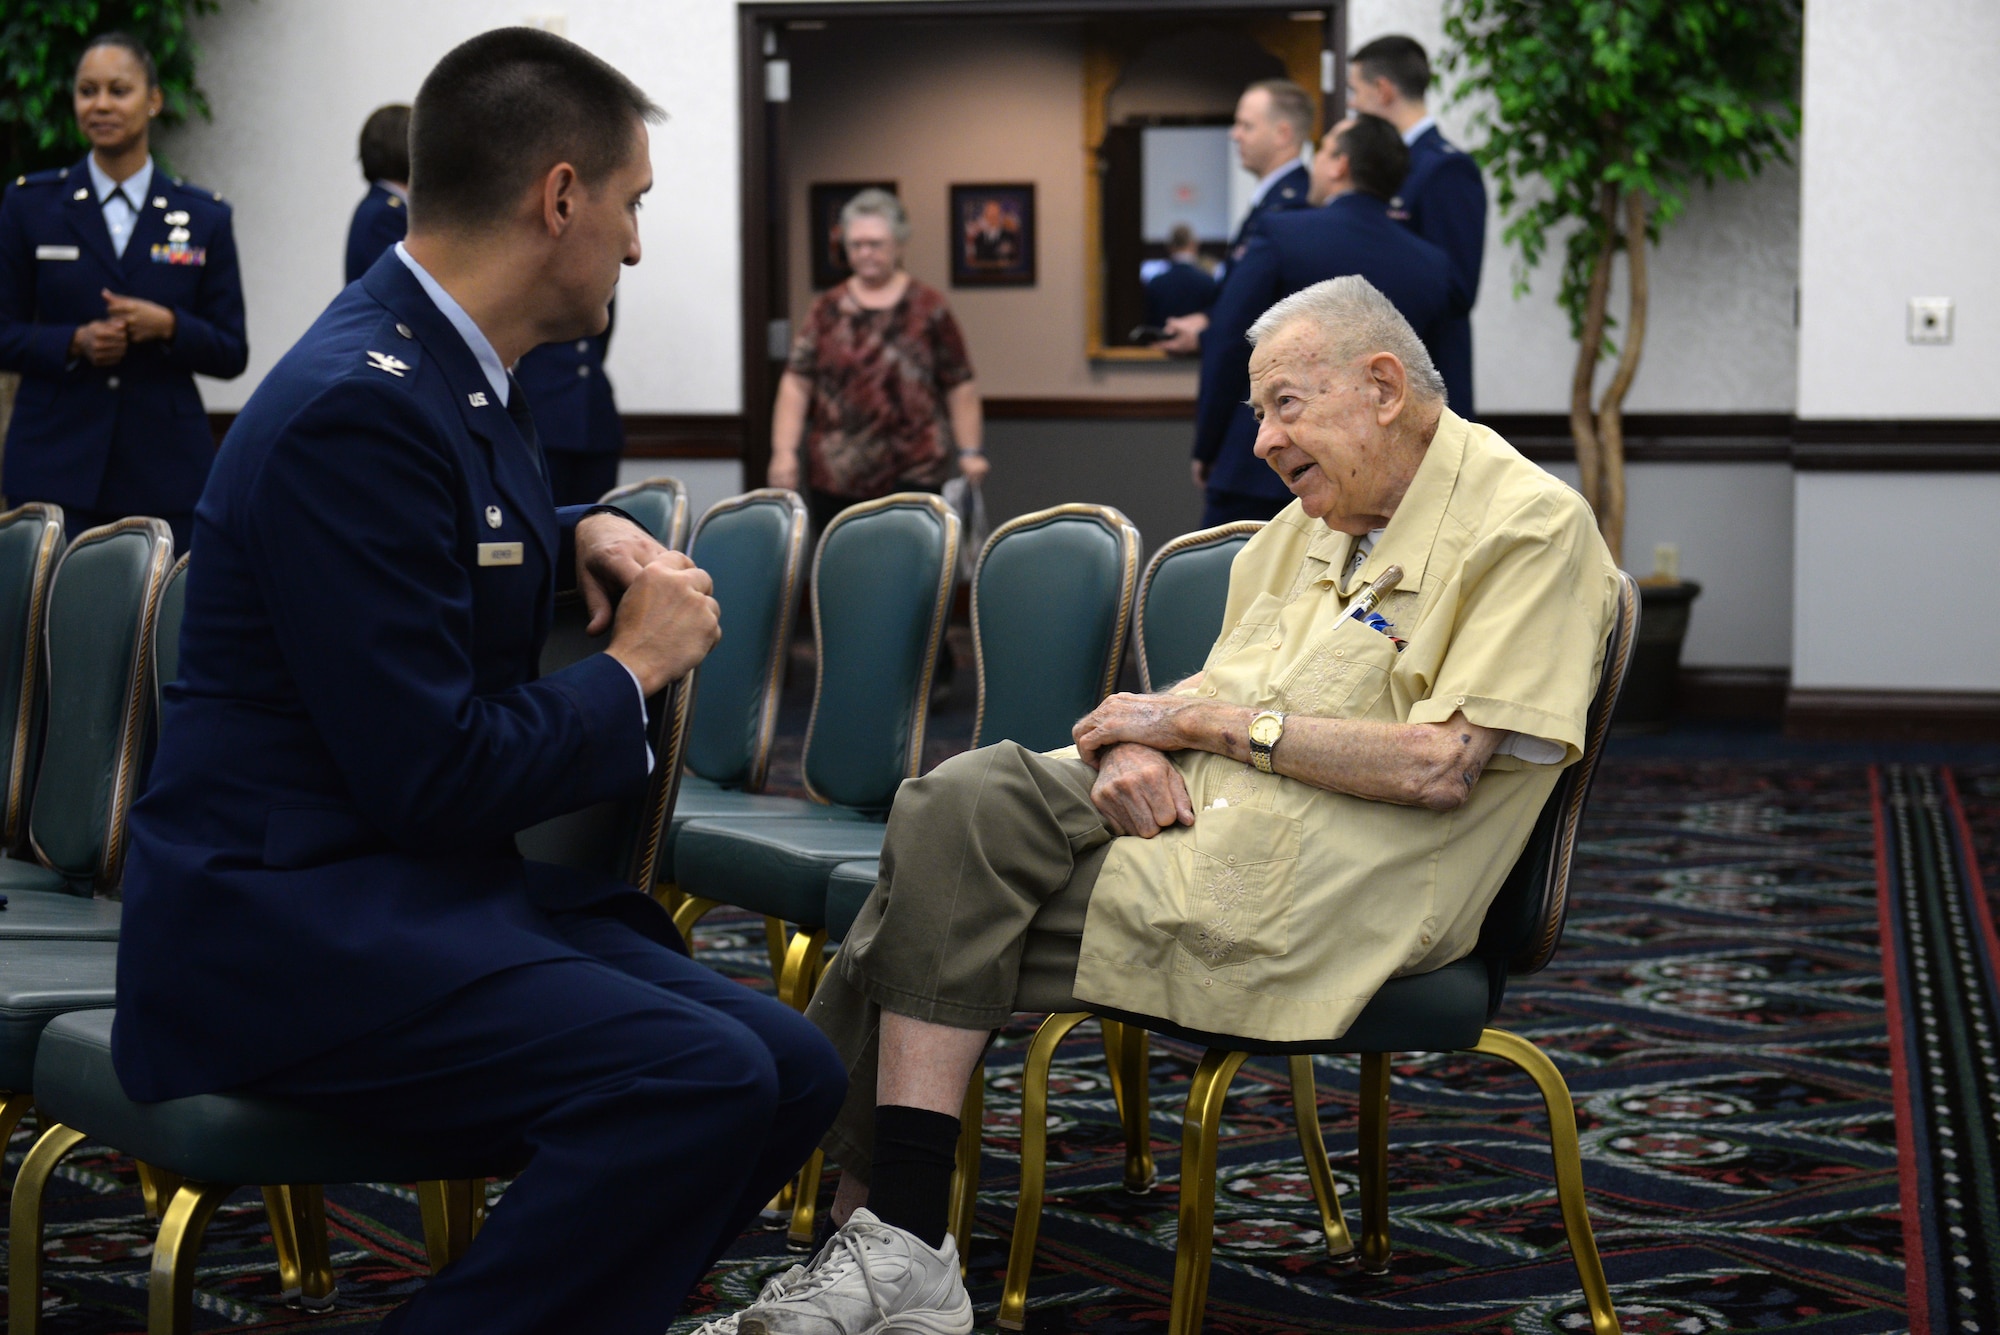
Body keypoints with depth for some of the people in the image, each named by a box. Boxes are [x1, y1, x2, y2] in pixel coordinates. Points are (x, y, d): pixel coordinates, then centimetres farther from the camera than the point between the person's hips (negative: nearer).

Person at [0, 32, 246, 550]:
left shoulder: (204, 216, 6)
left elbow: (232, 355, 6)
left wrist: (168, 326, -13)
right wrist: (75, 341, -13)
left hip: (165, 469, 1)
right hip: (55, 468, 0)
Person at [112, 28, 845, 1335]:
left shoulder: (459, 370, 10)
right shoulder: (358, 405, -19)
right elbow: (433, 776, -22)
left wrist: (585, 537, 14)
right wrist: (638, 663, -7)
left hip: (435, 884, 10)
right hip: (291, 920, -10)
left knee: (793, 1075, -5)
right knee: (698, 1080, -28)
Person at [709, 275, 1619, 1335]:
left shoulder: (1530, 525, -7)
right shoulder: (1308, 523, 19)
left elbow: (1440, 767, -17)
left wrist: (1210, 720, -11)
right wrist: (1134, 745, -6)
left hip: (1313, 888, -8)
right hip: (1191, 811, 8)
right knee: (962, 800, -16)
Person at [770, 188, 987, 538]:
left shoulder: (929, 309, 3)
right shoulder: (828, 309, 8)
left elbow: (960, 385, 4)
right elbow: (796, 383, 4)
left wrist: (969, 451, -2)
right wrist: (784, 451, -5)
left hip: (913, 473, -2)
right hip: (835, 475, 2)